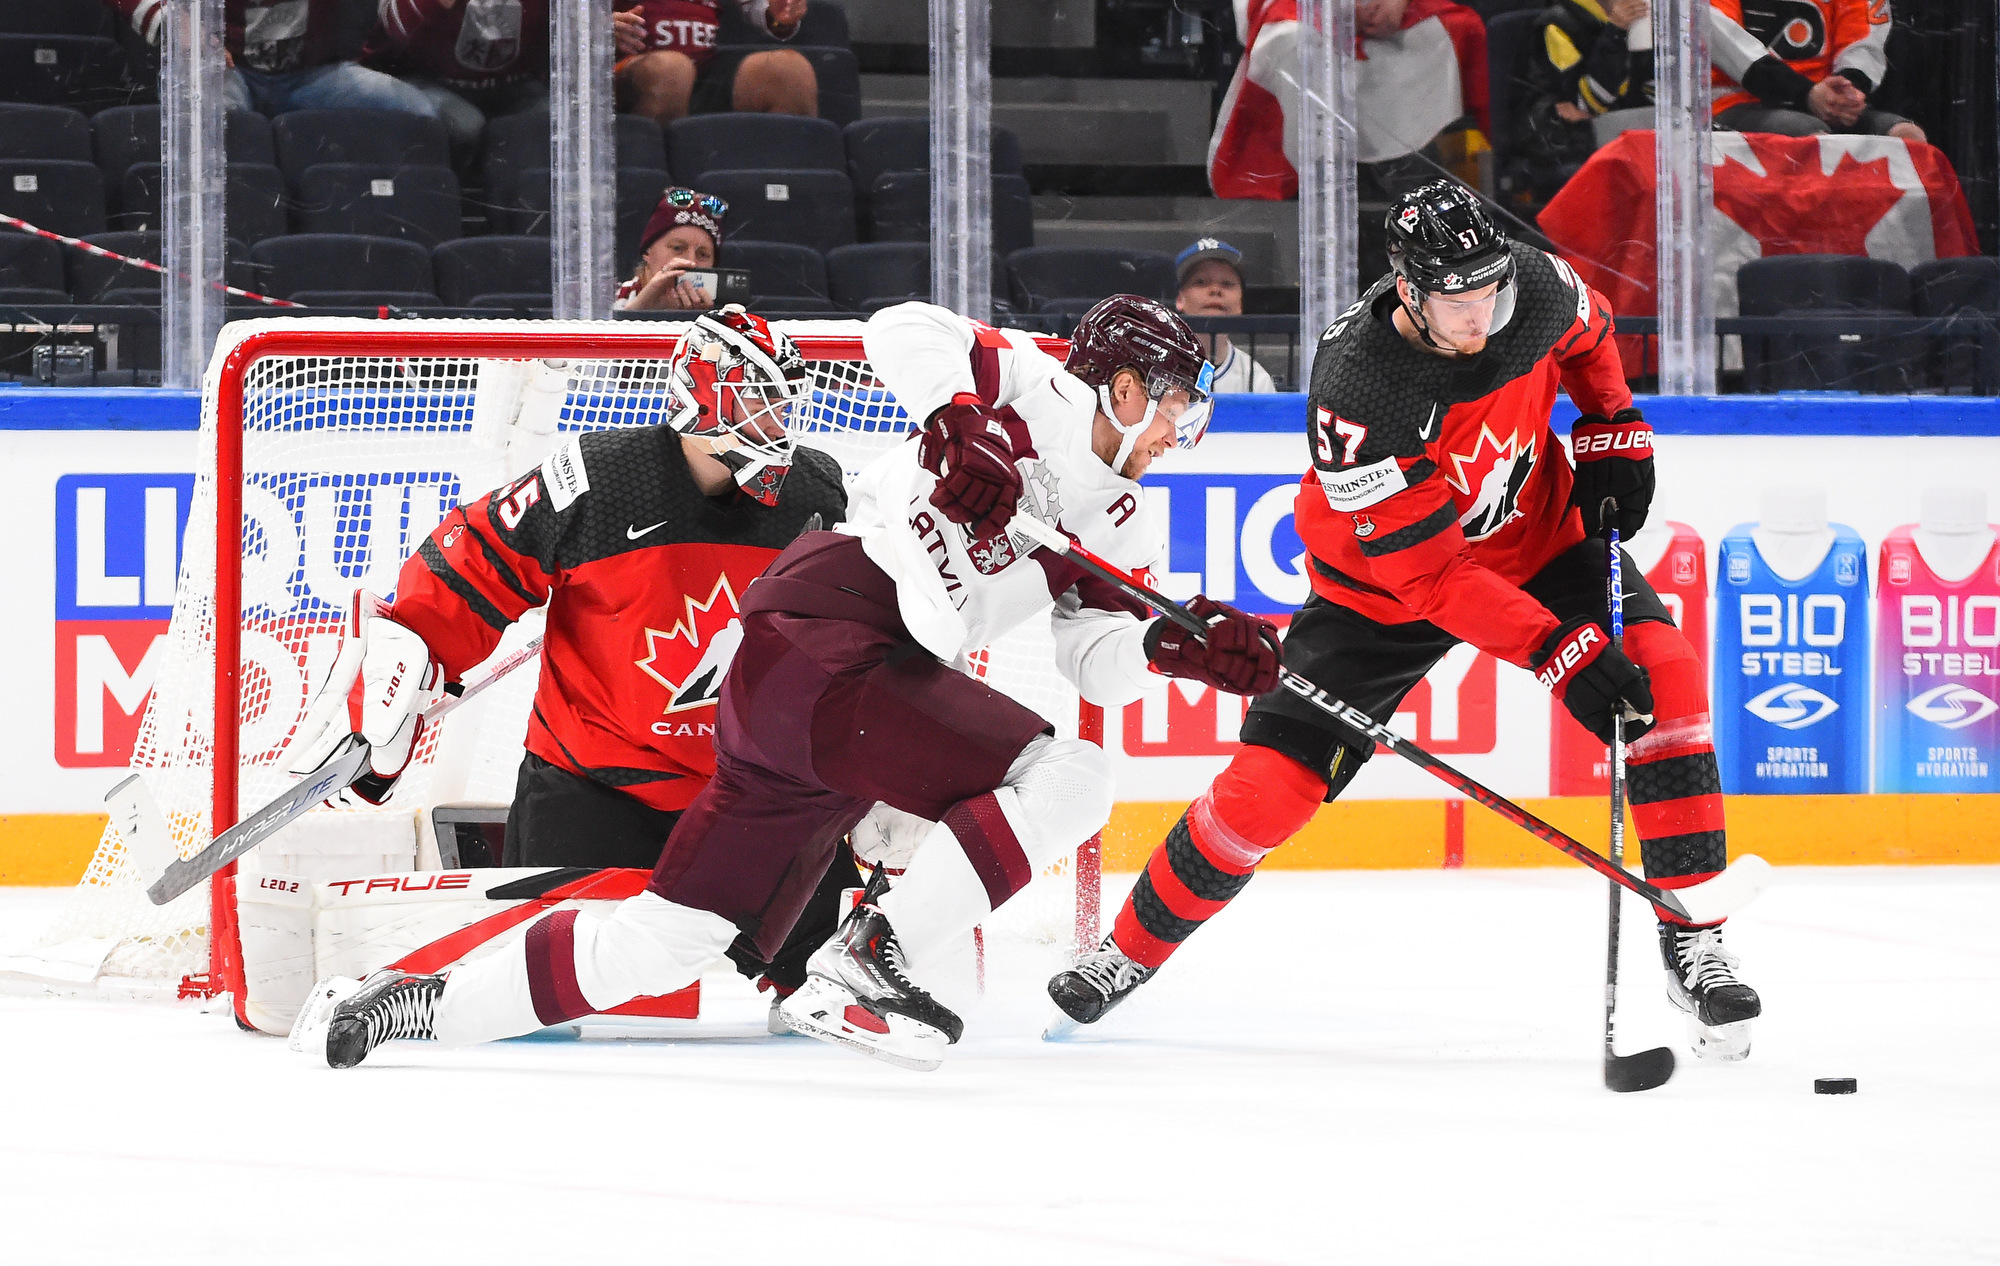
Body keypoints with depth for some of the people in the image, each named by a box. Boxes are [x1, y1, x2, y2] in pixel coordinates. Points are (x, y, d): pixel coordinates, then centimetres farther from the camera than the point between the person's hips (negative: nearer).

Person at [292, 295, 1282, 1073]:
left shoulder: (1121, 527, 22)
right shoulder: (1039, 394, -1)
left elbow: (1099, 662, 14)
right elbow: (905, 329, -13)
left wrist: (1183, 645, -3)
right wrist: (961, 426, -26)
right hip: (821, 640, -9)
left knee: (656, 947, 7)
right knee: (1064, 780, -18)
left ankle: (411, 1003, 16)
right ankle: (861, 966, -20)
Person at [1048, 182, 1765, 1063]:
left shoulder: (1537, 289, -23)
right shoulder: (1355, 391, -37)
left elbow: (1587, 333, 8)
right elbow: (1430, 574, -34)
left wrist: (1614, 429, -1)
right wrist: (1560, 655, -40)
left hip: (1535, 535, 3)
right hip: (1384, 584, -3)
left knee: (1663, 675, -21)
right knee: (1270, 782, -8)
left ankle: (1694, 947, -14)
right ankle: (1130, 951, 17)